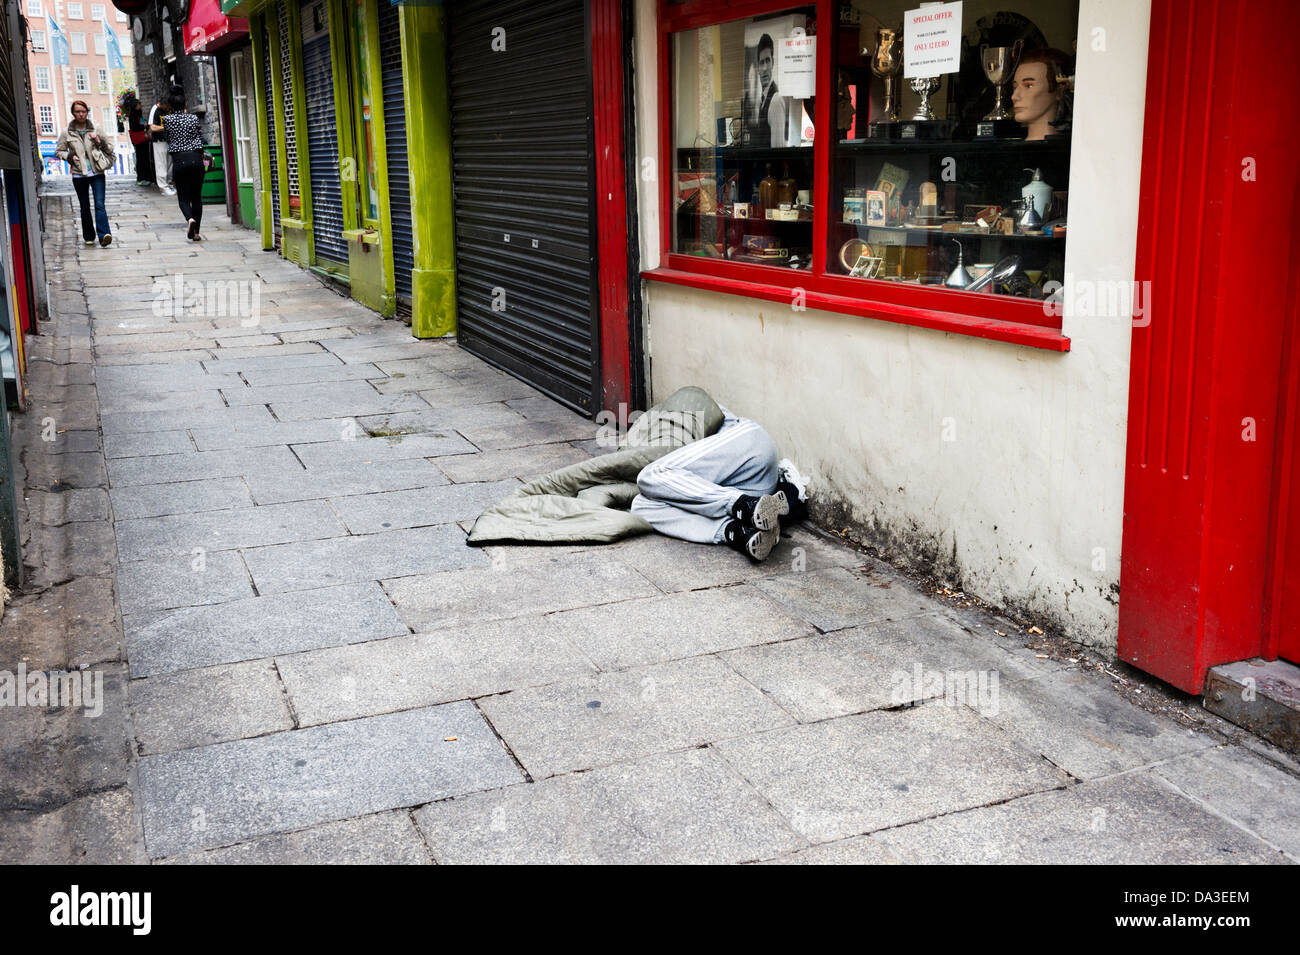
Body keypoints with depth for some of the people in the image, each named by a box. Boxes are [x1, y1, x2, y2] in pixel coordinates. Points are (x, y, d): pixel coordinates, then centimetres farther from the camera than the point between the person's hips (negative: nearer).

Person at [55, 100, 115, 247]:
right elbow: (59, 151, 11)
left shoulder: (95, 129, 4)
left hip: (96, 173, -1)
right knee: (85, 207, 9)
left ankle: (104, 234, -22)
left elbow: (110, 147, 9)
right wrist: (70, 157, -8)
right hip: (79, 174, 1)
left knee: (100, 204, -14)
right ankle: (89, 236, 20)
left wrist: (100, 141, -10)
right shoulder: (66, 133, 2)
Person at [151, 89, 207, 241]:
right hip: (196, 158, 2)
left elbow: (167, 137, 12)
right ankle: (196, 232, 8)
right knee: (197, 197, 9)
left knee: (183, 198, 3)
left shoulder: (167, 119, 0)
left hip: (179, 160, -2)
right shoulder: (193, 118, 7)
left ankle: (190, 219, -28)